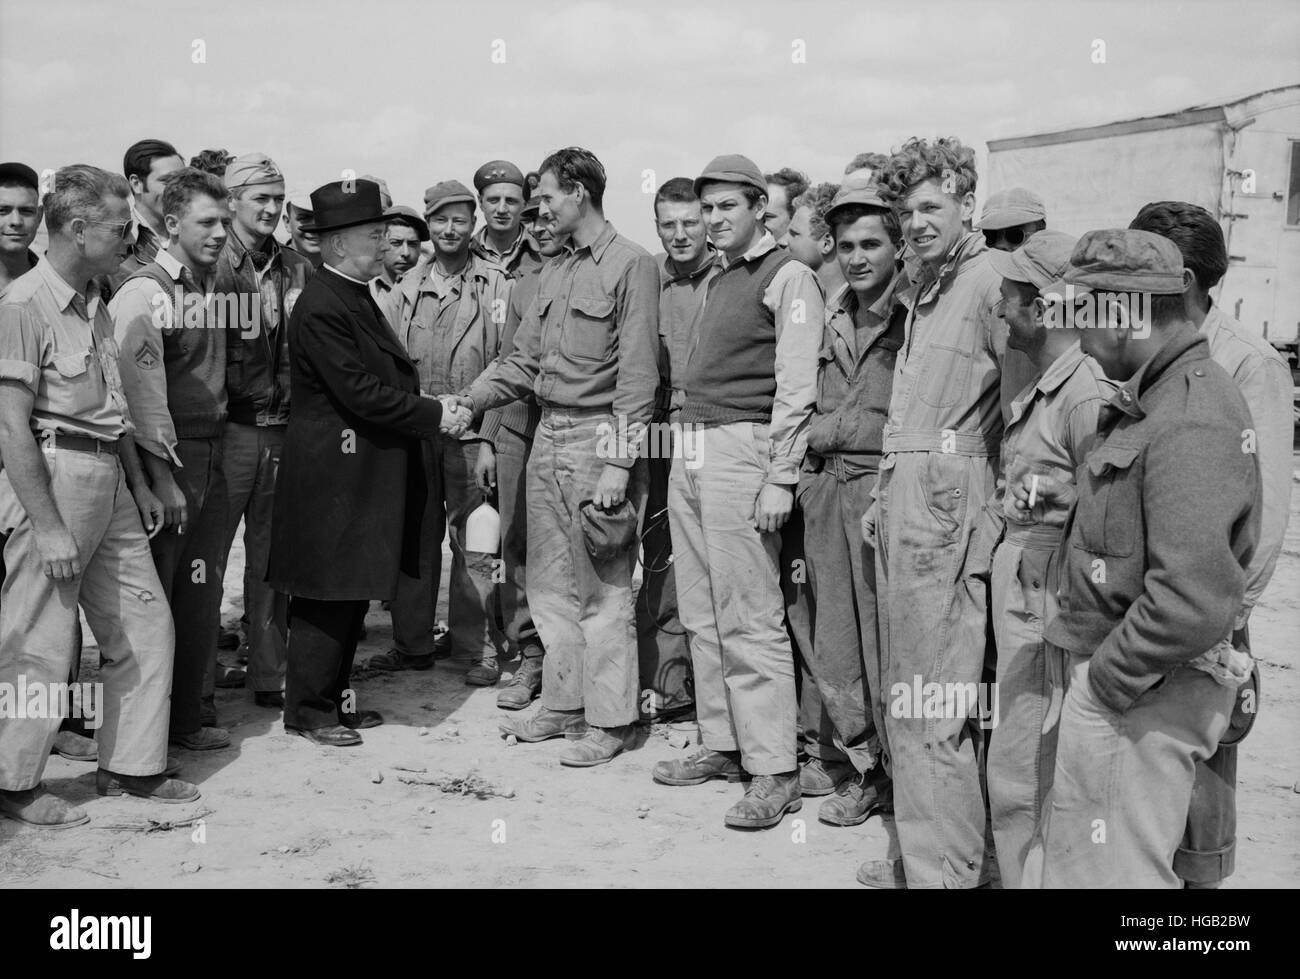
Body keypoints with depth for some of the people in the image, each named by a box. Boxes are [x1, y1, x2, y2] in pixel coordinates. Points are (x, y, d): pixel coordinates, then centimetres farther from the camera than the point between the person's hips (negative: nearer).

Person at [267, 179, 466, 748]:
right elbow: (359, 392, -22)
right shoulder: (321, 306, -18)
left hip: (367, 466, 10)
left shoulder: (358, 296, 14)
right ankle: (307, 709, 11)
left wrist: (434, 410, 3)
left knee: (353, 592, 15)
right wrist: (434, 417, -16)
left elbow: (388, 377, 17)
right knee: (326, 593, 0)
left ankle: (334, 695, 26)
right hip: (332, 471, -10)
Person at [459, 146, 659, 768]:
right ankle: (563, 704, 23)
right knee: (549, 583, 12)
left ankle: (608, 721, 6)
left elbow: (637, 373, -13)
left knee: (602, 591, -2)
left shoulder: (631, 266, -7)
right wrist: (468, 401, 4)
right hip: (547, 436, 8)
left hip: (597, 436, -8)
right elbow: (524, 361, 18)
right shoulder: (553, 275, 17)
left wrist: (618, 462, -18)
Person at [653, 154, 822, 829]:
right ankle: (722, 744, 23)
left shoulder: (788, 278, -5)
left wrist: (780, 478, -17)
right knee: (702, 616, 12)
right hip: (690, 453, 8)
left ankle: (774, 770, -2)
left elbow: (795, 389, -12)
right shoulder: (715, 281, 20)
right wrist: (684, 450, 13)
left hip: (742, 450, -8)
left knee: (750, 621, -8)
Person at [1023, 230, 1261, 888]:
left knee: (1111, 873, 4)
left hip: (1139, 695, -10)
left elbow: (1194, 600, -32)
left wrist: (1108, 678, -20)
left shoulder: (1190, 425, -24)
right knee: (1059, 858, 21)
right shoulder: (1163, 396, 10)